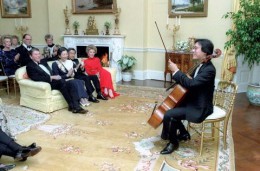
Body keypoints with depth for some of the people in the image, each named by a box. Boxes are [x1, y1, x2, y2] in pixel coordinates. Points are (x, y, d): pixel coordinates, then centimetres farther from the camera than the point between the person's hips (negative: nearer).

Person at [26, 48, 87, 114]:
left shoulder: (43, 62, 26)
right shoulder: (30, 66, 2)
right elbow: (36, 78, -13)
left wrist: (56, 76, 3)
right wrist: (51, 77, -19)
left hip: (54, 80, 7)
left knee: (70, 84, -21)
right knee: (62, 82, -33)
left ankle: (76, 106, -30)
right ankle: (72, 106, -28)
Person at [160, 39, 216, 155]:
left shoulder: (209, 70, -22)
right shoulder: (201, 66, 8)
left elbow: (191, 83, -33)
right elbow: (190, 81, 17)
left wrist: (176, 71, -24)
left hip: (200, 108, -10)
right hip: (193, 102, 10)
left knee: (169, 114, -21)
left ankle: (173, 142, 3)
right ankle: (184, 134, 25)